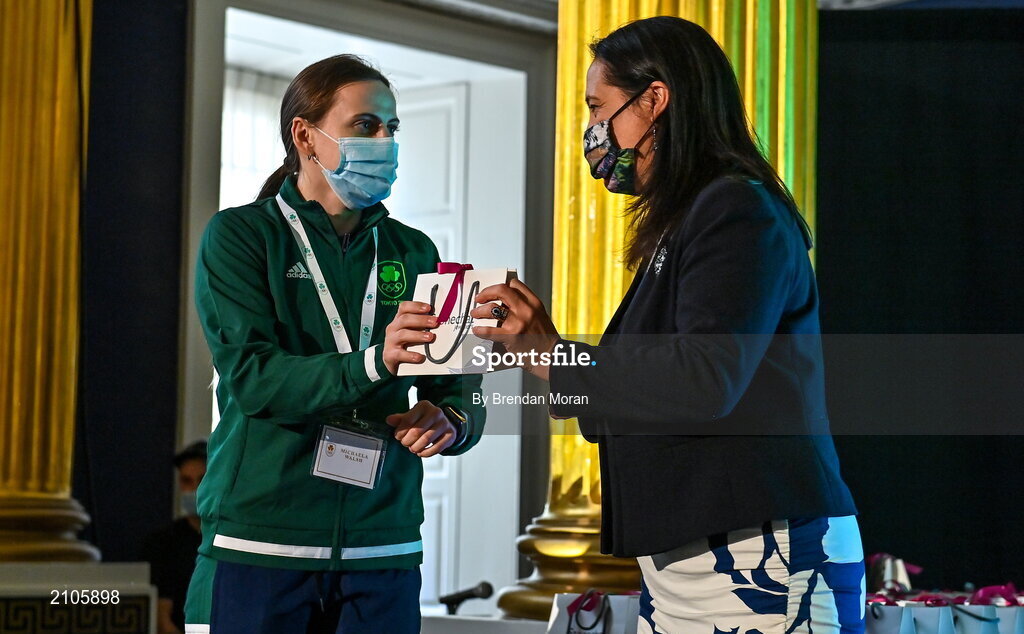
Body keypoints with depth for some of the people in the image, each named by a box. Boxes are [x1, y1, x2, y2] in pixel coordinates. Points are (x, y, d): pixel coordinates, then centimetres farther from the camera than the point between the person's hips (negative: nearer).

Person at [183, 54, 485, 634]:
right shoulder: (240, 236, 1)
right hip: (260, 541, -4)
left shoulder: (412, 252, 14)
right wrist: (372, 363, -29)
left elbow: (458, 387, 9)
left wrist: (451, 422, -15)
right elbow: (252, 375, -13)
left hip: (382, 545, 4)